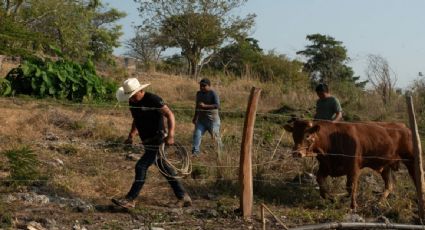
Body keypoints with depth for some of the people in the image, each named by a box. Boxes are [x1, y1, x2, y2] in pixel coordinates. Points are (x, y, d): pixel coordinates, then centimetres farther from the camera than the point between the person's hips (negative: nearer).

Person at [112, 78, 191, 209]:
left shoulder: (153, 100, -17)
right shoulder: (132, 103, 7)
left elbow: (169, 115, -20)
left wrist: (170, 135, -30)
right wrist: (131, 136, 7)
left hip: (157, 140, -9)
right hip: (148, 142, 9)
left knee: (141, 167, -12)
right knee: (165, 169, 11)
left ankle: (130, 200, -5)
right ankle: (183, 198, 19)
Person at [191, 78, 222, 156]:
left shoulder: (213, 94, -12)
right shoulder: (199, 93, 9)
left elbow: (217, 106, -23)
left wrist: (205, 106, -29)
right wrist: (195, 117, 26)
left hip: (212, 119, -5)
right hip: (201, 119, 5)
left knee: (215, 136, 5)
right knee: (197, 134, -11)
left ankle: (220, 150, 27)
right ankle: (195, 151, -14)